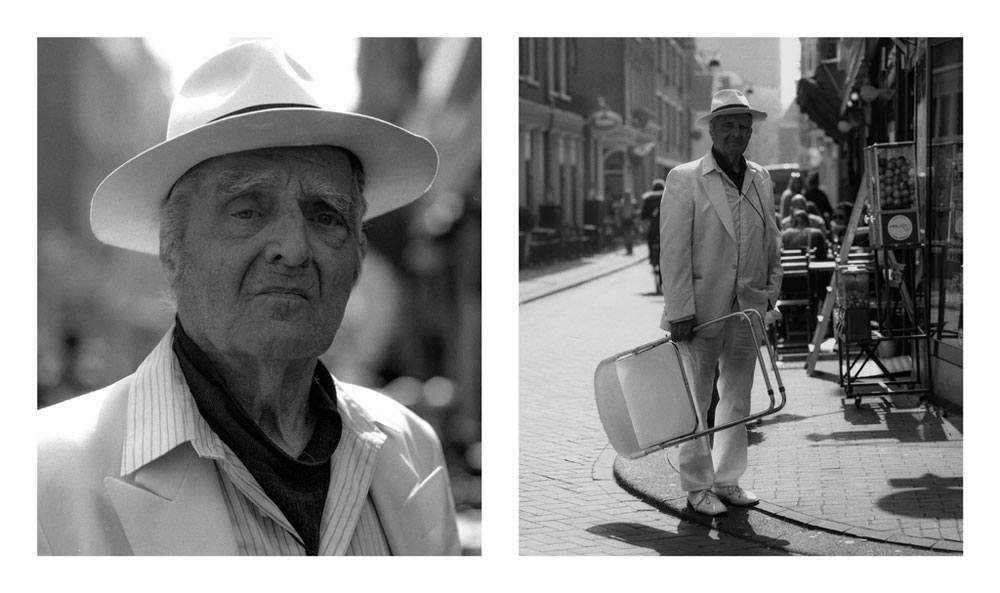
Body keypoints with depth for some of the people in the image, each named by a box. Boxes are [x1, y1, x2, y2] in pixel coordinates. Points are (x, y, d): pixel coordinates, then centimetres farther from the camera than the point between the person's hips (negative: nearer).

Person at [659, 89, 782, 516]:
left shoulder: (761, 179, 10)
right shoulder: (684, 179, -7)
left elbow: (771, 244, 17)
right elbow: (673, 251, -11)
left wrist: (770, 295, 10)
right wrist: (680, 311, -15)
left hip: (748, 307, 5)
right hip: (700, 311, -5)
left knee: (738, 400, 12)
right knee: (695, 401, 2)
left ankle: (728, 480, 24)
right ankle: (698, 487, 12)